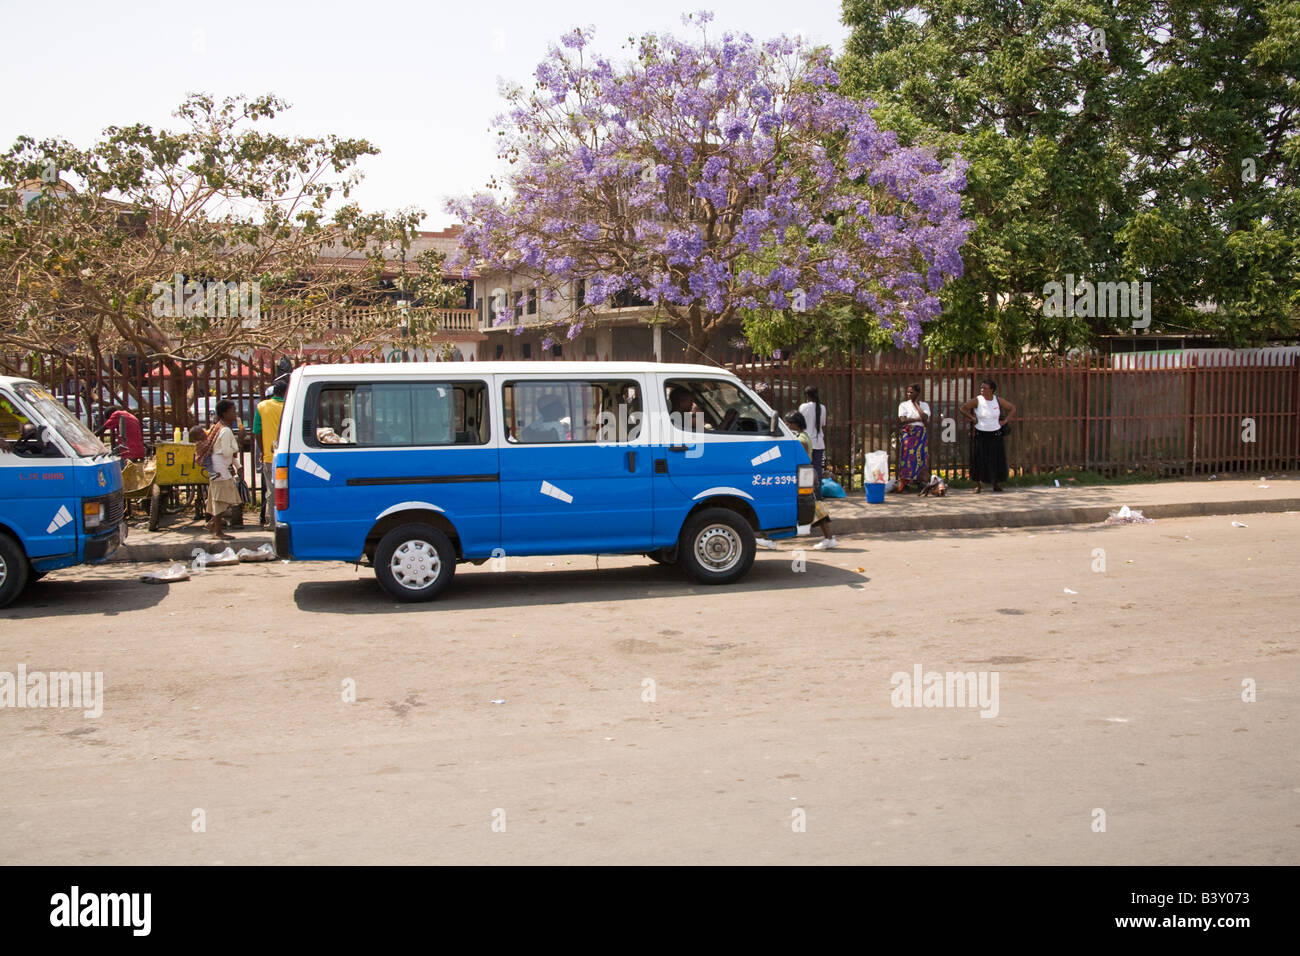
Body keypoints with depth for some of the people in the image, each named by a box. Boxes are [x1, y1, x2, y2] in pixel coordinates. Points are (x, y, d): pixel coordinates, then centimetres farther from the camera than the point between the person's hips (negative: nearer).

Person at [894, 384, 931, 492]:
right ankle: (903, 484, -10)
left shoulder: (924, 405, 12)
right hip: (907, 434, -1)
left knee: (921, 457, -6)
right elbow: (903, 420, -7)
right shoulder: (904, 405, 8)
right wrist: (918, 419, -8)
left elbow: (924, 417, -7)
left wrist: (917, 404, 1)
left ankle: (921, 484, -6)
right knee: (907, 457, -9)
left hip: (920, 434, 1)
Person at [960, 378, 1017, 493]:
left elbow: (1012, 408, 11)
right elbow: (963, 408, -1)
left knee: (997, 460, 2)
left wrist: (1005, 421, 3)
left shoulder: (998, 400, 0)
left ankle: (997, 484, 12)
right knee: (979, 460, 0)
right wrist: (972, 419, -4)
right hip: (980, 435, -1)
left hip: (995, 435, 2)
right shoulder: (977, 400, -6)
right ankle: (977, 485, 7)